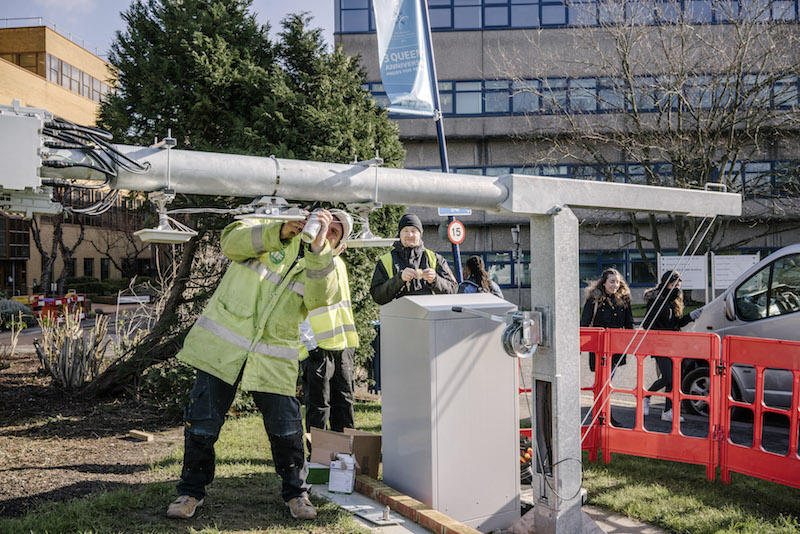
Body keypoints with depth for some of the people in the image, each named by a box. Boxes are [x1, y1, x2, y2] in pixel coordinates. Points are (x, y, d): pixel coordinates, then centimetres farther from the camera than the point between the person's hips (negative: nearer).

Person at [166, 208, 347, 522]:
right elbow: (231, 243, -14)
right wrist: (281, 231, -22)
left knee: (286, 429, 2)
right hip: (221, 347, -1)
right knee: (202, 424, 4)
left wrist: (318, 248, -26)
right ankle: (191, 492, 25)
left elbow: (320, 297, -16)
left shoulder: (324, 267, 7)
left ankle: (295, 492, 25)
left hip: (272, 361, 2)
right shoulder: (268, 231, 4)